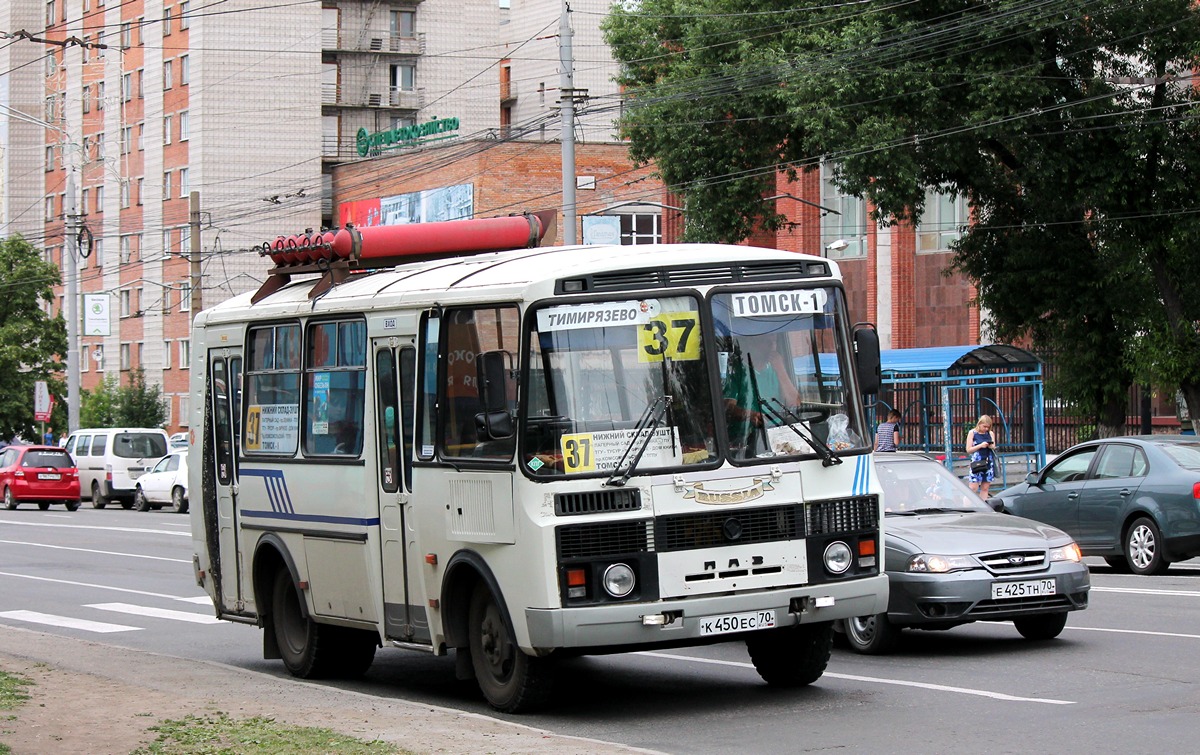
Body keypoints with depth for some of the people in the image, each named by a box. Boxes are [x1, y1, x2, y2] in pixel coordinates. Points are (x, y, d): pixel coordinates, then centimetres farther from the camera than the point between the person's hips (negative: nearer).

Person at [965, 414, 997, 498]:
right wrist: (980, 446, -15)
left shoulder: (990, 434, 11)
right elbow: (968, 450, -3)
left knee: (985, 488, 4)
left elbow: (994, 448, 17)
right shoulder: (972, 433, 1)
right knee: (973, 488, -10)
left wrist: (991, 446, -6)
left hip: (988, 462, 4)